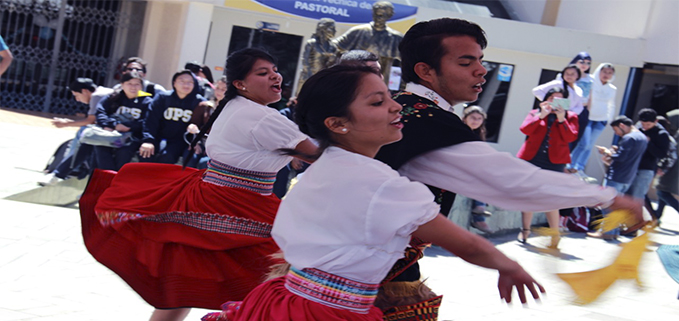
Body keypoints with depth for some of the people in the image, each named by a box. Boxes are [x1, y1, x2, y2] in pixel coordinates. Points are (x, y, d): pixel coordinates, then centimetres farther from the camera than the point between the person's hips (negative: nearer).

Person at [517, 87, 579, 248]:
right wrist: (541, 116, -12)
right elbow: (524, 129, -5)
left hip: (554, 161, -2)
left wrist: (561, 119, -13)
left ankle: (555, 235, 0)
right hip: (531, 158, 2)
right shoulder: (535, 113, 12)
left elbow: (571, 137, -5)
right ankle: (525, 230, 19)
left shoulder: (570, 116, 10)